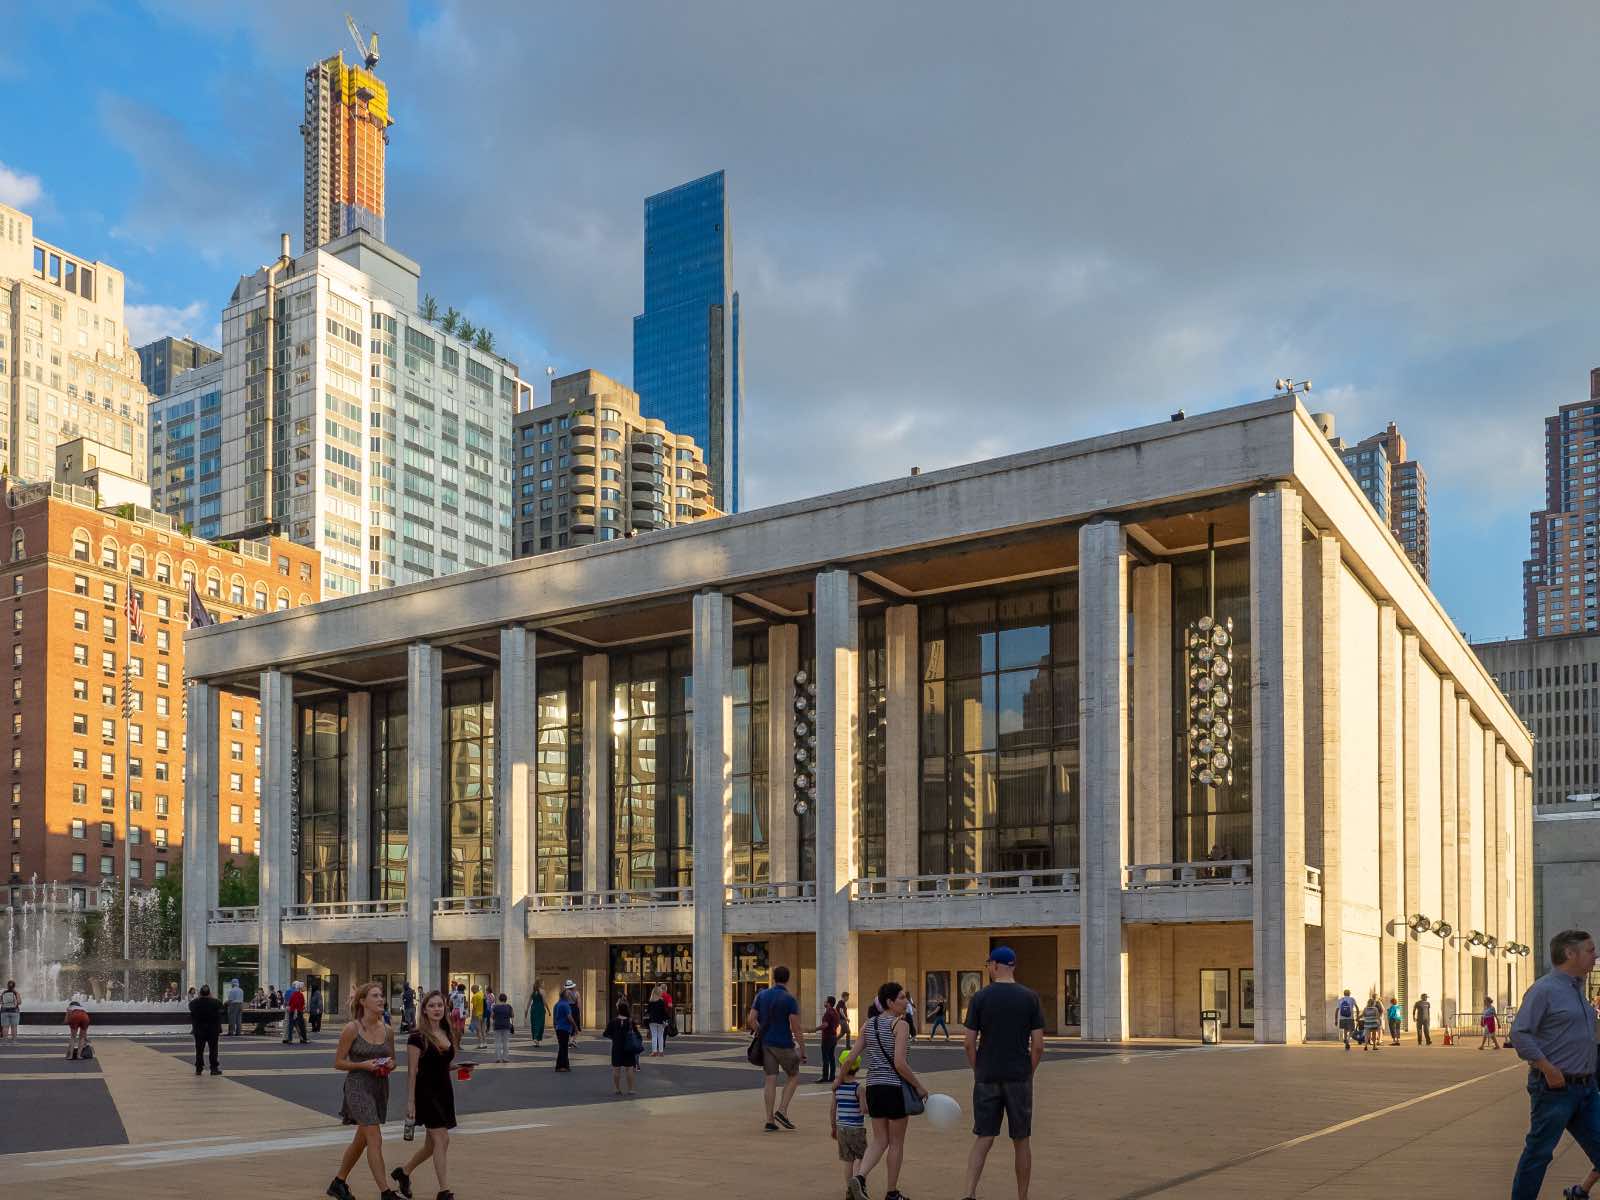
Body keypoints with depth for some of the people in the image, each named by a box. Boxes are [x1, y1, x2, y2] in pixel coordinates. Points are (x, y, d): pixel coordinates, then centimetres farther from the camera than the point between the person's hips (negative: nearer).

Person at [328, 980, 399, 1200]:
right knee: (375, 1140, -13)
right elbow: (338, 1063, -6)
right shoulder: (352, 1029, -10)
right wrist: (363, 1065, -19)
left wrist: (390, 1064, -7)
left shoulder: (388, 1031, 5)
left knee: (361, 1140, 17)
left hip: (381, 1087, 6)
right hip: (358, 1086, -6)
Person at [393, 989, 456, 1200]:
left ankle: (403, 1172, 36)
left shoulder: (447, 1034, 9)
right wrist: (410, 1102, -14)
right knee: (441, 1140, -10)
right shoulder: (418, 1037, -11)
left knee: (432, 1144, 13)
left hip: (445, 1090, 7)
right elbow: (412, 1071, -12)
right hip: (426, 1092, -7)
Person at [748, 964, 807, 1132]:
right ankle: (782, 1110, 2)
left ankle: (770, 1120, 4)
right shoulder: (790, 1000, -10)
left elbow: (751, 1020, 2)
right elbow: (796, 1028, -14)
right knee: (794, 1076, 15)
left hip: (766, 1043, 4)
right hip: (784, 1045, -4)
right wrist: (802, 1051, -8)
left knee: (770, 1080, 6)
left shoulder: (761, 995, 3)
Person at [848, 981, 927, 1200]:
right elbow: (899, 1063, -21)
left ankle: (860, 1177, -9)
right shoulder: (900, 1025, -13)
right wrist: (919, 1086, -10)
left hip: (873, 1087, 5)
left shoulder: (868, 1024, 6)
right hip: (896, 1087, -5)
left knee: (879, 1139, 14)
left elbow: (852, 1057, 3)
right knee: (897, 1142, 11)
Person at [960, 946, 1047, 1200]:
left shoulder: (980, 998, -3)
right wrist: (1028, 1073, 10)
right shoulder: (1030, 998, -1)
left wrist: (977, 1071, 9)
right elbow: (1038, 1045, -3)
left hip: (987, 1077, 0)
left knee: (983, 1139, 4)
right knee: (1021, 1141, 11)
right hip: (1019, 1078, 0)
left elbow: (969, 1042, -4)